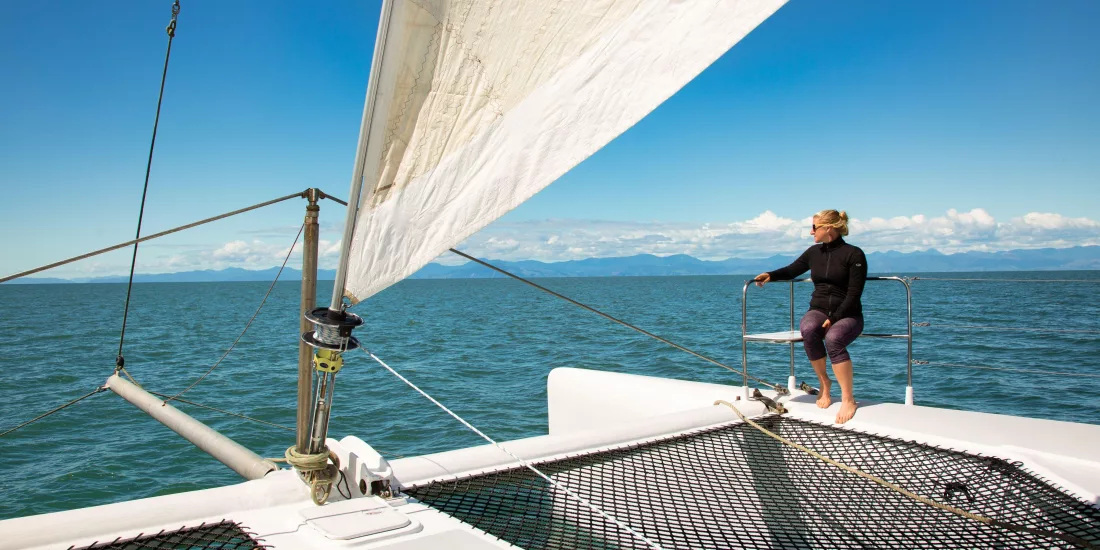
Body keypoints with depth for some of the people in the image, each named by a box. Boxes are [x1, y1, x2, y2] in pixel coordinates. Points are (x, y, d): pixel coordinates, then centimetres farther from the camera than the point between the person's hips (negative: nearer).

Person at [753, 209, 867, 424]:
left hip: (847, 315, -3)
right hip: (818, 310, 4)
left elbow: (854, 293, -12)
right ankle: (824, 383, -13)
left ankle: (848, 399, -26)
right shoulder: (814, 252, 7)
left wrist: (834, 319, -20)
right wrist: (771, 275, -2)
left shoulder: (853, 254, -8)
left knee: (833, 339, -37)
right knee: (808, 329, -33)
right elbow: (792, 270, 19)